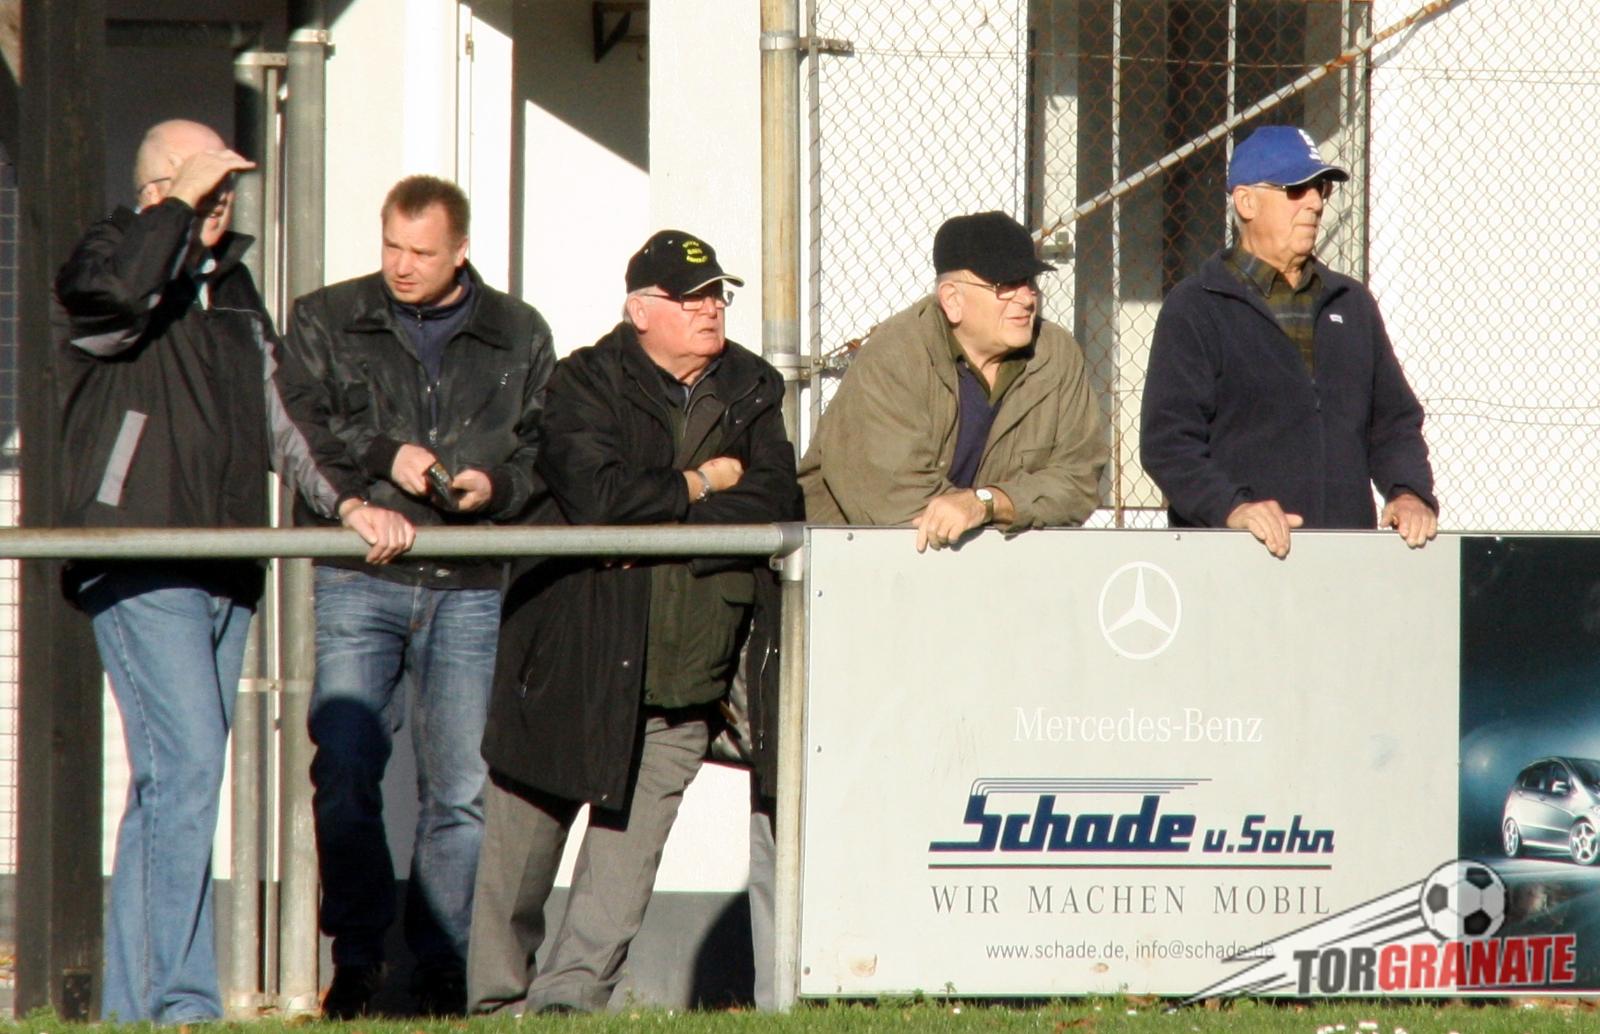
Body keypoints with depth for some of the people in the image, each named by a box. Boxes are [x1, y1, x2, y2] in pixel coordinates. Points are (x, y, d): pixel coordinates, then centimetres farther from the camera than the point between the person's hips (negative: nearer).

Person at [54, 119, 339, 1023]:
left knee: (175, 781, 8)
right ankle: (182, 1000, -19)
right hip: (139, 572, -7)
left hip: (225, 575, 7)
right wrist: (178, 207, -17)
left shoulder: (233, 287, 19)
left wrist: (344, 497, 6)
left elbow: (282, 417, 19)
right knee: (186, 768, -17)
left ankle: (133, 1003, 11)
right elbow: (111, 298, -27)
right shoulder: (110, 261, -2)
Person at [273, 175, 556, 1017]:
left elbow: (546, 450, 13)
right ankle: (356, 957, 0)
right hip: (357, 583, -1)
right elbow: (299, 429, -1)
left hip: (472, 591, 1)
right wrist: (382, 461, -11)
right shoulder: (325, 324, 11)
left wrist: (498, 487, -5)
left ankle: (441, 969, 4)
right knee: (345, 774, -9)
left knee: (460, 789, -3)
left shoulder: (519, 338, 14)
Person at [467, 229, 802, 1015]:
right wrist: (702, 484, -6)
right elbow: (601, 497, -19)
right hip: (572, 659, -3)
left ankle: (569, 993, -2)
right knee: (521, 845, 2)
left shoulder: (751, 394, 9)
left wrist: (658, 522, -14)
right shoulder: (587, 384, -3)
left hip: (684, 681, 3)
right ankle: (498, 1000, 15)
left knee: (629, 848, -3)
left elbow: (775, 506, -5)